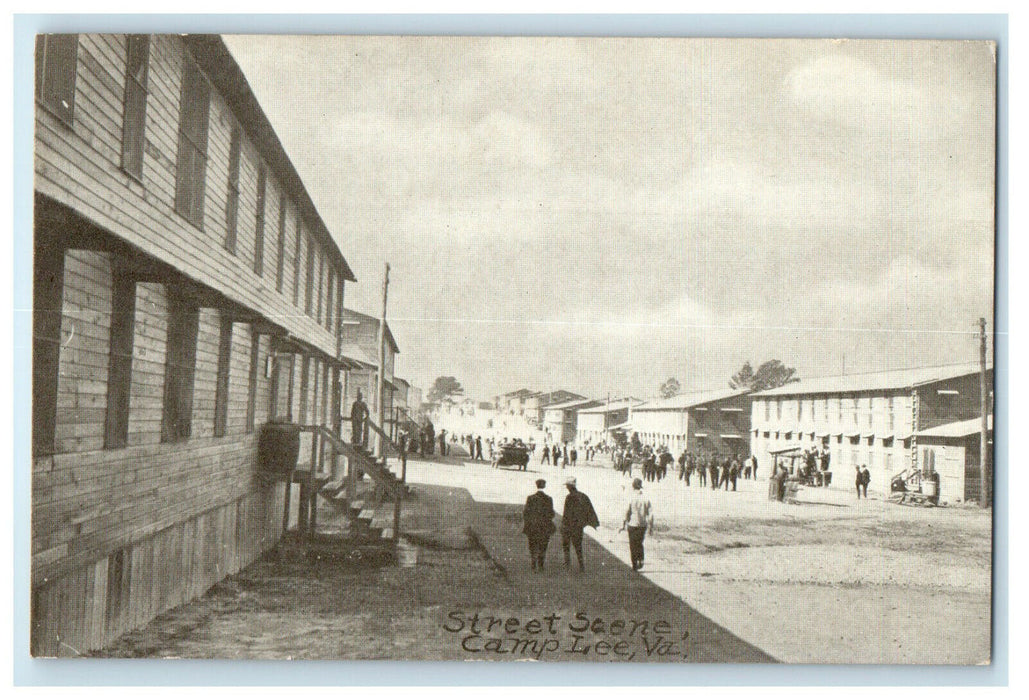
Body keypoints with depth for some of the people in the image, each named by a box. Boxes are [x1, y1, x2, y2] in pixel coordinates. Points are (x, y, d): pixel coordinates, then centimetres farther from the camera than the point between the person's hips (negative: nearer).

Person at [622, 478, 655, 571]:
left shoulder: (631, 498, -10)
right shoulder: (646, 499, 0)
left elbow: (627, 512, -10)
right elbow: (650, 514, 0)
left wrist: (623, 525, -1)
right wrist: (651, 527, 7)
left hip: (632, 525, -3)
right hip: (643, 525, 3)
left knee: (633, 545, 7)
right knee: (640, 544, 21)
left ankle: (635, 565, 8)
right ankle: (641, 560, 6)